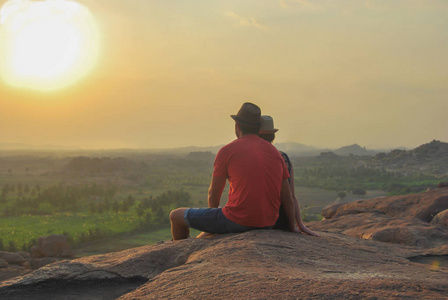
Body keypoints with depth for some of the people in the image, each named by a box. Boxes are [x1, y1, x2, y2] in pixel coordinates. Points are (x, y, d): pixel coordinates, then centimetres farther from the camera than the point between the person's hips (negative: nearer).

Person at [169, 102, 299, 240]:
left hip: (237, 221, -6)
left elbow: (213, 194, 0)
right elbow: (287, 199, 8)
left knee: (176, 216, 15)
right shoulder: (275, 152, 8)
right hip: (268, 223, 7)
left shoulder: (227, 151, -6)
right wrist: (292, 226, 23)